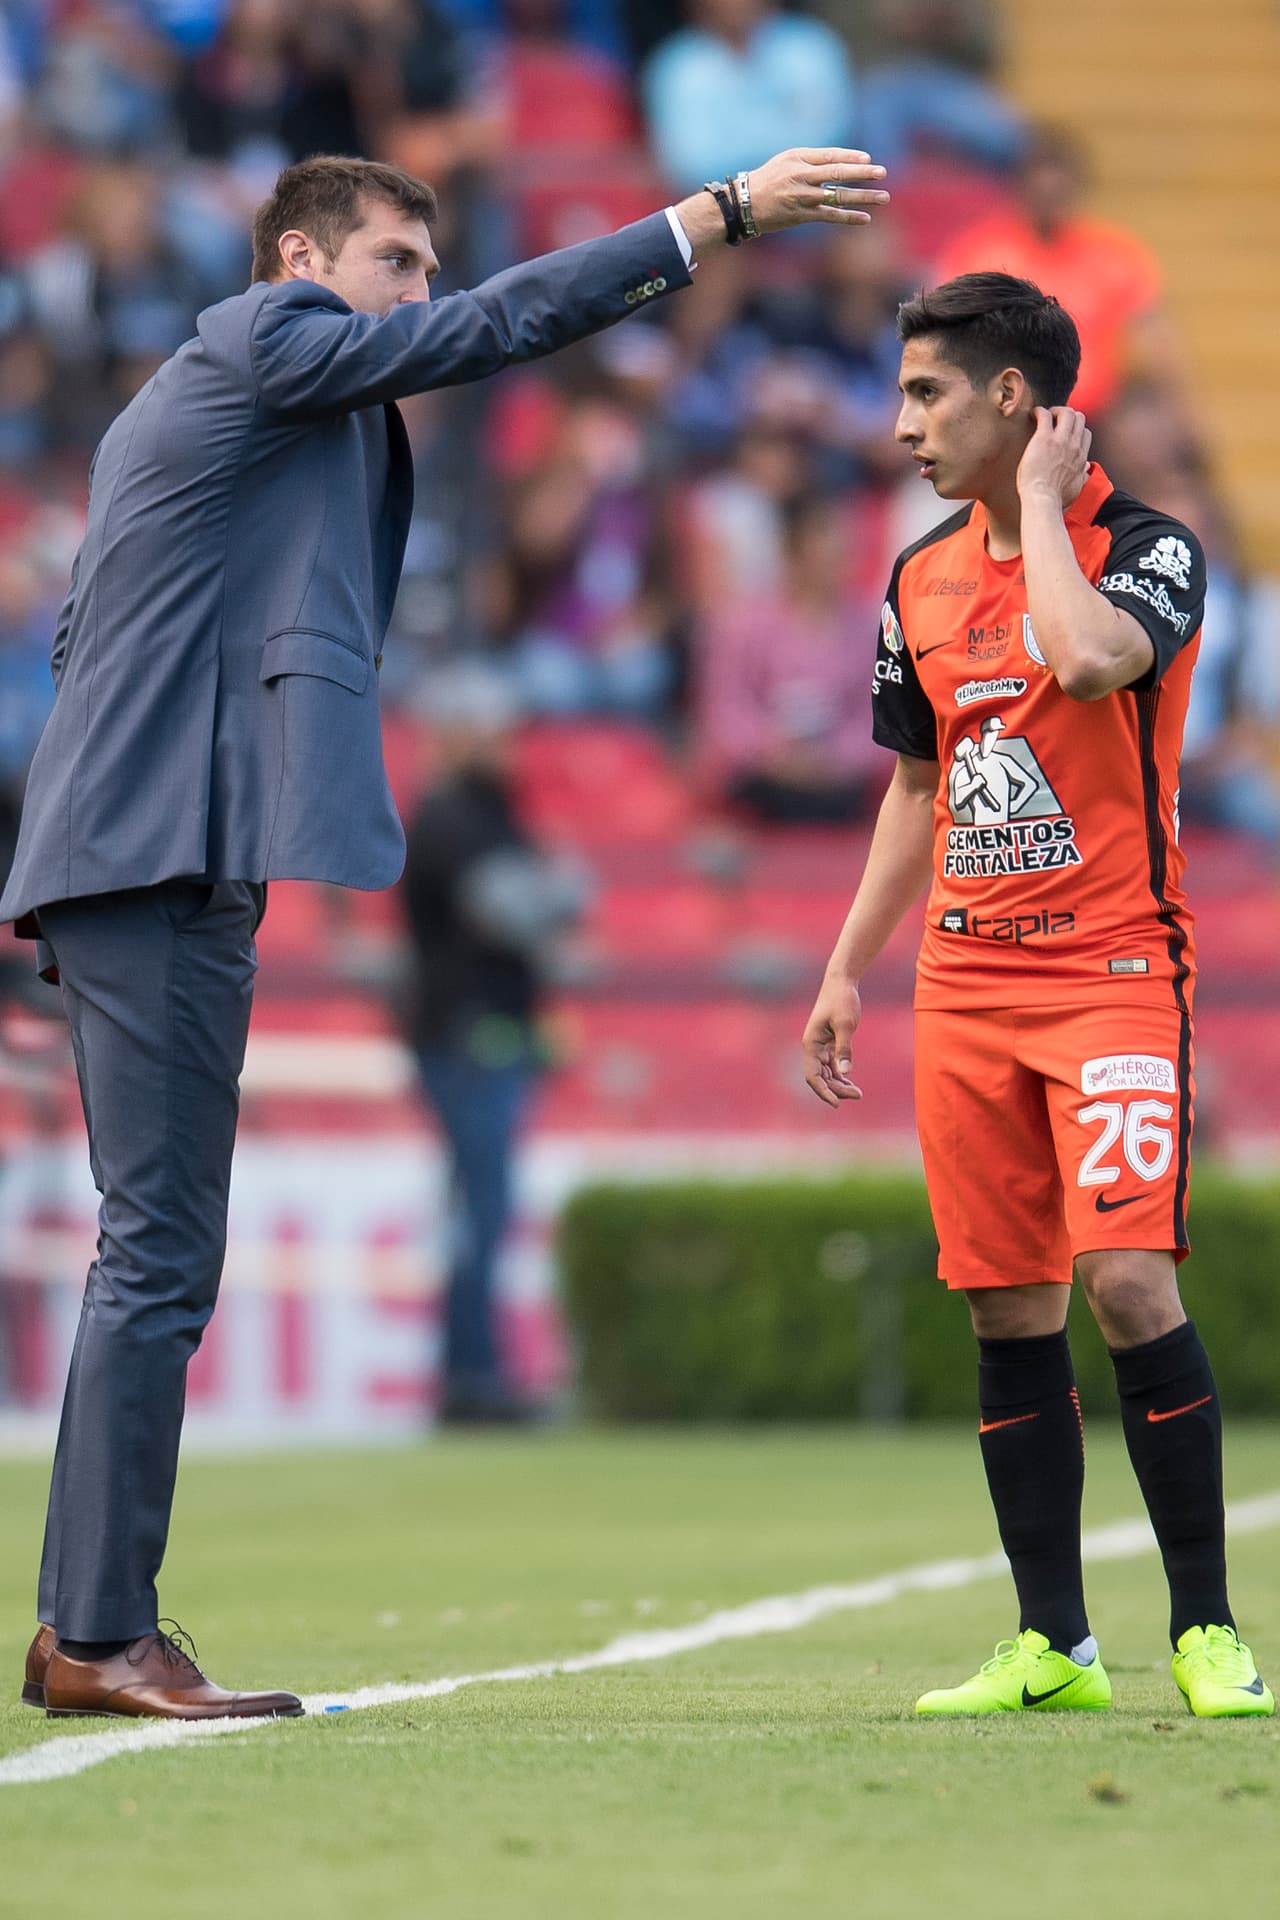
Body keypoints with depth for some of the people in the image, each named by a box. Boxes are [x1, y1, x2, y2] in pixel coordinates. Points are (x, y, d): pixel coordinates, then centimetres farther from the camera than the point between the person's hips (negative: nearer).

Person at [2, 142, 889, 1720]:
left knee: (156, 1258, 11)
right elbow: (497, 327, -11)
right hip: (158, 871, -10)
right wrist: (721, 214, -11)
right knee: (158, 1255, -11)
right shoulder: (267, 340, -4)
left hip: (126, 865, 10)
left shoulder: (180, 406, 24)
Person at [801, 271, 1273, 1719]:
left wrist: (1042, 502, -15)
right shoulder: (922, 581, 12)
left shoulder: (1146, 547, -7)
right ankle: (1052, 1645, 10)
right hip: (965, 986, 6)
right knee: (1007, 1311, 4)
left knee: (1127, 1282, -16)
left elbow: (1088, 657, -30)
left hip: (1113, 966, -6)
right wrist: (846, 972, 19)